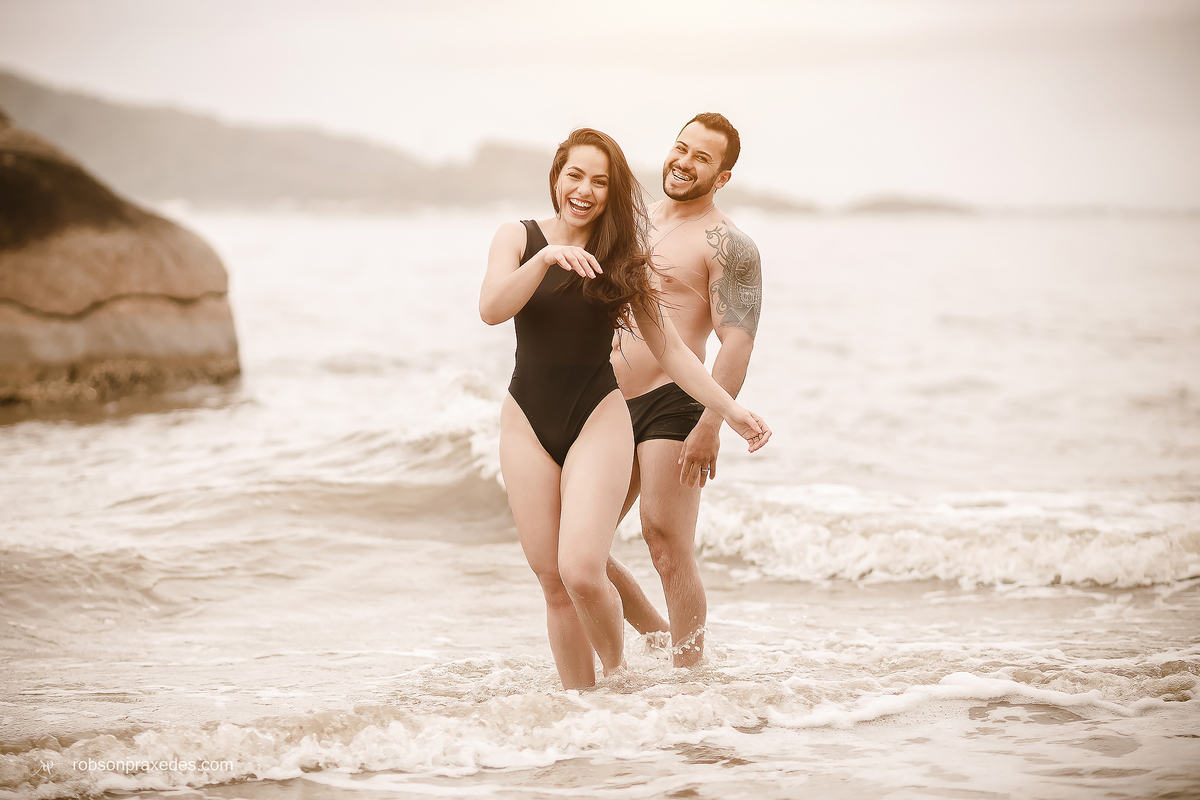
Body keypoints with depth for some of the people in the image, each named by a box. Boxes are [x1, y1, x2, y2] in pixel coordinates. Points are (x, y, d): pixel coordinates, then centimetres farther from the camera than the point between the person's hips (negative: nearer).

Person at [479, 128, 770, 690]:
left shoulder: (622, 259, 3)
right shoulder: (520, 239, 3)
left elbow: (668, 348, 7)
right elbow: (491, 309, -15)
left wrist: (730, 411, 1)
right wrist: (546, 257, -27)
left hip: (598, 420, -1)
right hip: (528, 423, 1)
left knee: (581, 570, -17)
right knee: (554, 583, 2)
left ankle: (617, 671, 8)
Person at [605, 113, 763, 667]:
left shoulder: (726, 243, -6)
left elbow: (738, 340, -14)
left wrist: (710, 426, -23)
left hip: (671, 403, -7)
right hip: (611, 408, 7)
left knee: (667, 542, -11)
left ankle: (688, 669, -3)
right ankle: (658, 634, 22)